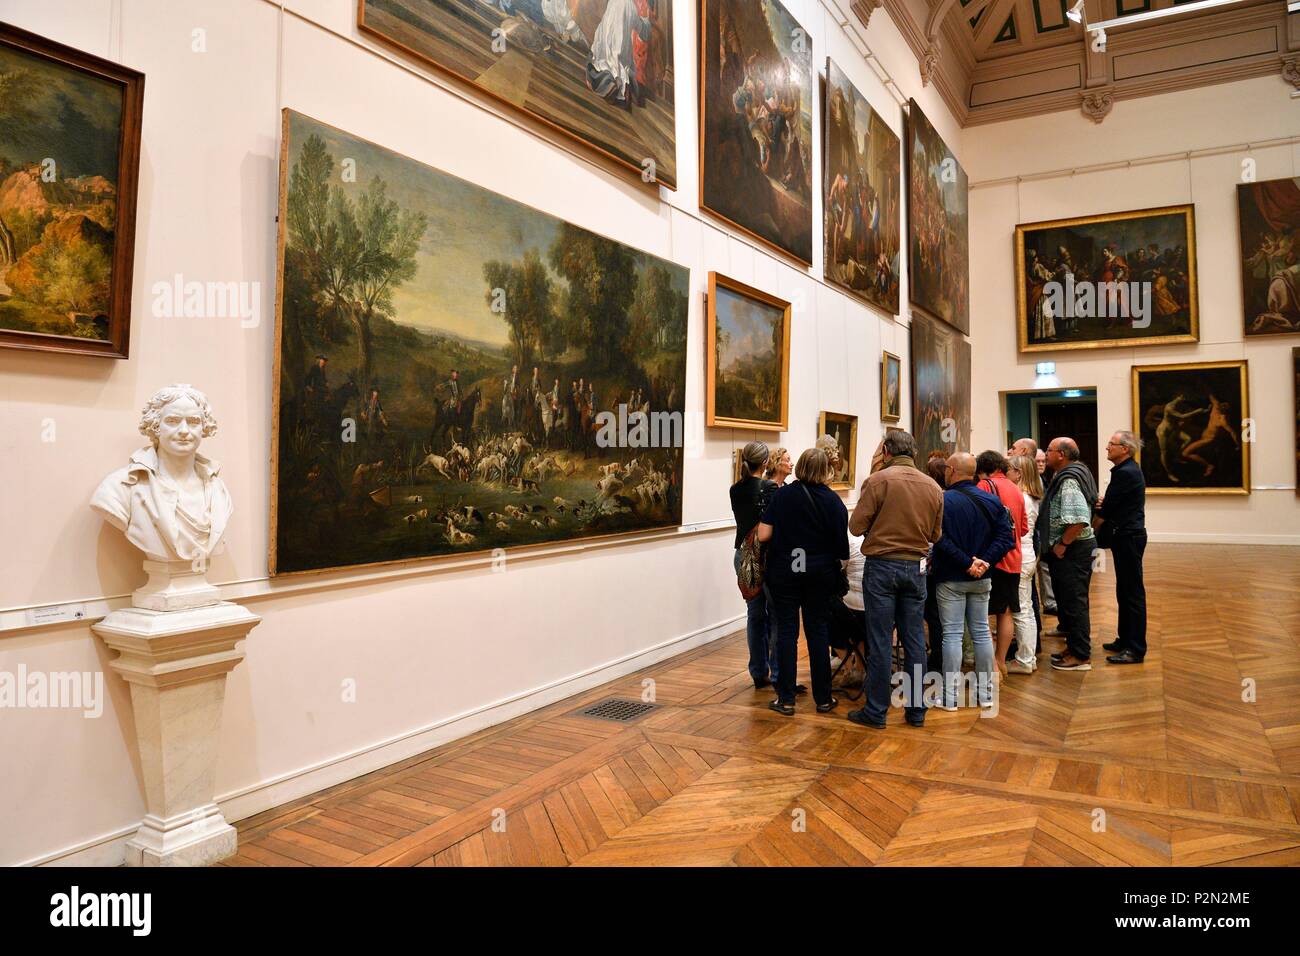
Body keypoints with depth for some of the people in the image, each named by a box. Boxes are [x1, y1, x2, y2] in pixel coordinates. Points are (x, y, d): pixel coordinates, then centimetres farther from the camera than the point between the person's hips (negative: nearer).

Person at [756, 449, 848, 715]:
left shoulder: (781, 495, -6)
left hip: (784, 572, -1)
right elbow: (841, 543, -8)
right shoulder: (831, 499, -7)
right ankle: (823, 698, 17)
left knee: (786, 632, 5)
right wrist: (839, 559, 11)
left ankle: (786, 699, 8)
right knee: (818, 633, 9)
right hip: (819, 572, 1)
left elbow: (763, 535, -8)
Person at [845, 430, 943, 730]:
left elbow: (856, 526, -10)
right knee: (914, 639, 11)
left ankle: (876, 711, 8)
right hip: (916, 568, 4)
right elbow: (936, 535, 9)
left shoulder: (877, 481, -10)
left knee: (879, 641, 1)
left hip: (881, 565, -4)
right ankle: (916, 709, 19)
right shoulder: (933, 487, 3)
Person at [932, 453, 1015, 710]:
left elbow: (940, 539, -23)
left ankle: (950, 695, 4)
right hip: (982, 580, 5)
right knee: (982, 632, 13)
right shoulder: (991, 500, 4)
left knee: (952, 634, 0)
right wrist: (985, 561, -11)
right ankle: (986, 692, 20)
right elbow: (1006, 536, -4)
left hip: (951, 578, -5)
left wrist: (966, 563, -18)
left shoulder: (943, 500, -13)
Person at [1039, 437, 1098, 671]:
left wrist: (1062, 544, -20)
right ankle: (1074, 647, 29)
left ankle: (1081, 656, 7)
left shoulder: (1069, 482, -20)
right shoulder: (1064, 478, 13)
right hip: (1069, 549, 11)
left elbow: (1079, 520, -30)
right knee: (1068, 600, 18)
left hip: (1072, 550, -11)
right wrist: (1061, 545, 17)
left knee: (1074, 603, -2)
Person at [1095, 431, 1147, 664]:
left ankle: (1135, 649, -2)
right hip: (1126, 536, 10)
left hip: (1128, 537, -10)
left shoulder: (1125, 473, -17)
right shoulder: (1128, 469, 15)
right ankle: (1125, 640, 24)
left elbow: (1106, 510, -16)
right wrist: (1103, 502, -6)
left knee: (1133, 593, -6)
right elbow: (1114, 504, 16)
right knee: (1124, 592, 15)